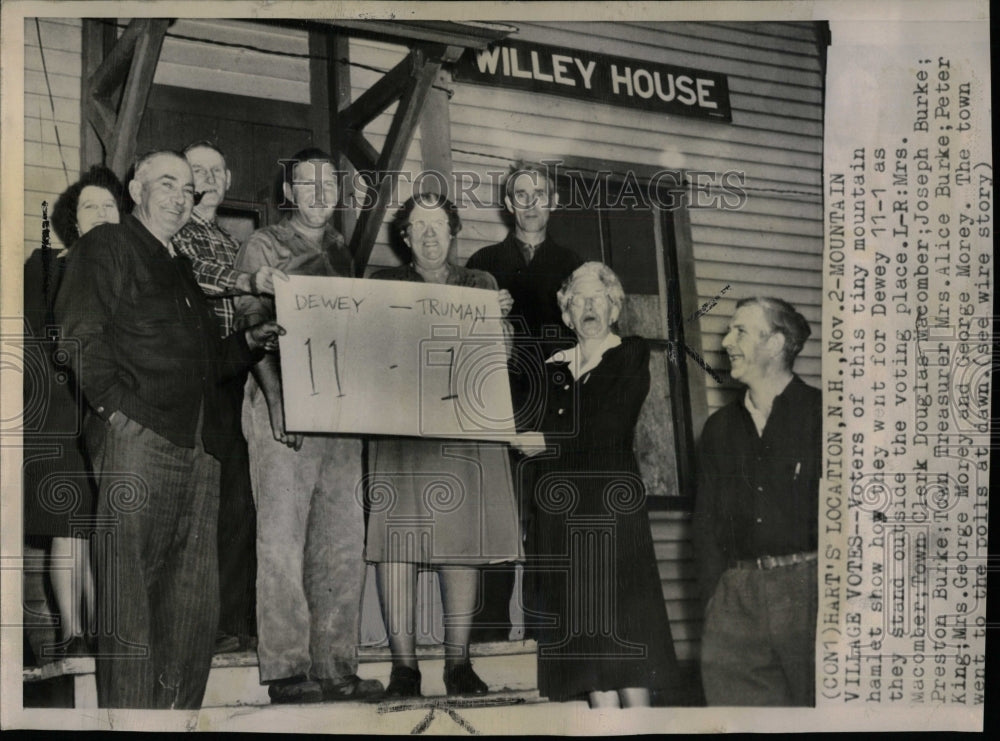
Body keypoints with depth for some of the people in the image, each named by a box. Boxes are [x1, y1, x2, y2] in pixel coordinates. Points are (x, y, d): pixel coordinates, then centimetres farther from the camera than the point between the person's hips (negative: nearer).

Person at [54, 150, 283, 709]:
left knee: (196, 596, 5)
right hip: (140, 437, -7)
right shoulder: (107, 247, 7)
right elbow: (79, 334, -6)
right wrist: (113, 402, -16)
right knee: (131, 589, -7)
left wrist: (251, 343, 16)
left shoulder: (183, 271, 29)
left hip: (200, 449, 7)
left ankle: (179, 711, 12)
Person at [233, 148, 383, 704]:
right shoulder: (263, 247, 4)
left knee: (344, 543, 3)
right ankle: (287, 669, -1)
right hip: (284, 408, -5)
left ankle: (336, 667, 9)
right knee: (283, 540, -6)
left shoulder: (340, 252, 20)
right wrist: (278, 399, -17)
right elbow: (252, 325, -5)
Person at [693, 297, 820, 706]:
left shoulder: (820, 413, 1)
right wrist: (714, 594, 5)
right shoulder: (719, 427, 16)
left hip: (807, 584, -4)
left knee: (817, 701, -2)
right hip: (738, 593, 4)